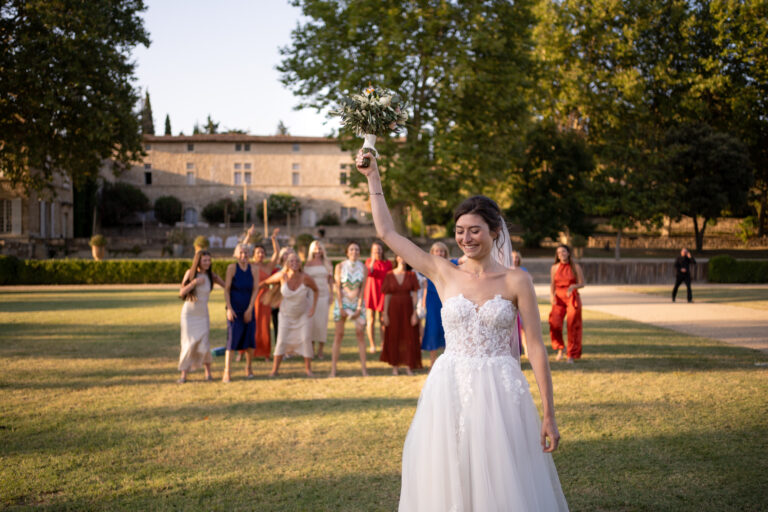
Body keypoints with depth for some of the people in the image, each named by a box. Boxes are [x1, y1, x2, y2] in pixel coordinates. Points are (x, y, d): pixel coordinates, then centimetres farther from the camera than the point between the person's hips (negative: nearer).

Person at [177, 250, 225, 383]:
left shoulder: (211, 275, -3)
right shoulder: (190, 273, -6)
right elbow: (181, 293, -11)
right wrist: (194, 282, -23)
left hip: (203, 314, 1)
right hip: (188, 313, -1)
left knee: (204, 344, -9)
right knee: (189, 344, -4)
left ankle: (208, 371, 13)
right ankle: (184, 374, 6)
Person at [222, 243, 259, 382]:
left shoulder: (253, 269, 0)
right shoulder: (232, 268, -6)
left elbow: (255, 290, -1)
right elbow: (226, 289, -6)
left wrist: (249, 309, -8)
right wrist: (229, 308, -13)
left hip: (248, 310, 3)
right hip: (234, 309, -3)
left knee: (250, 340, 4)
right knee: (232, 339, -9)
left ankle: (248, 368, 25)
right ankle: (226, 372, -7)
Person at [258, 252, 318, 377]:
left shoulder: (305, 278, -24)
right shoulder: (282, 276, -24)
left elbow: (315, 290, -4)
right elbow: (266, 282, -8)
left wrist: (314, 307, -8)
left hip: (303, 313, 0)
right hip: (286, 314, 0)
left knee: (305, 339, -9)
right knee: (282, 340, -7)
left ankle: (308, 368, 6)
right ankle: (274, 370, 2)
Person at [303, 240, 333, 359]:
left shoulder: (327, 263, 7)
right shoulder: (308, 264, 5)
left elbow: (330, 280, 8)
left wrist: (331, 295, 0)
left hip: (324, 295, 1)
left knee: (322, 322, 0)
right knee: (311, 321, -2)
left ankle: (320, 350, 6)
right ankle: (311, 348, 8)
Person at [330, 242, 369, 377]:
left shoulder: (363, 267, 0)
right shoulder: (340, 267, -3)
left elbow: (362, 288, -1)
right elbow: (337, 288, -4)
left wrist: (359, 308, -7)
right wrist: (341, 308, -9)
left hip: (357, 303, 1)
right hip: (342, 301, -1)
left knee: (360, 333, -3)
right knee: (339, 334, -2)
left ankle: (364, 368, 0)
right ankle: (333, 369, -1)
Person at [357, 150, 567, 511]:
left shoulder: (516, 281, -2)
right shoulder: (443, 274, 3)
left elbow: (536, 347, -3)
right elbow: (387, 232, 6)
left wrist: (548, 415, -6)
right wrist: (373, 178, 7)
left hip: (500, 393, -2)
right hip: (449, 391, 2)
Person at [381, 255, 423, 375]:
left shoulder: (411, 275, -1)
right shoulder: (389, 275, -2)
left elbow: (414, 295, -3)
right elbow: (386, 296, -1)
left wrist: (414, 313, -9)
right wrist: (385, 314, -5)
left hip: (408, 309, 0)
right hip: (394, 309, 0)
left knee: (409, 337, 3)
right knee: (393, 337, 5)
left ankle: (408, 366, 12)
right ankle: (394, 366, 16)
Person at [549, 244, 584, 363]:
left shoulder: (575, 267, 0)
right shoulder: (554, 267, 5)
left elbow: (582, 284, 2)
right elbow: (552, 285, 10)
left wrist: (573, 286, -19)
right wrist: (552, 295, -8)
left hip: (572, 298, -1)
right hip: (559, 298, 1)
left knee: (572, 326, -3)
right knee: (555, 324, -18)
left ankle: (571, 355, 9)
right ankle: (560, 349, 4)